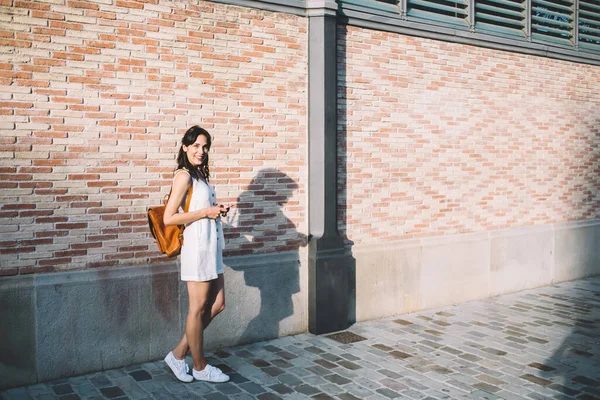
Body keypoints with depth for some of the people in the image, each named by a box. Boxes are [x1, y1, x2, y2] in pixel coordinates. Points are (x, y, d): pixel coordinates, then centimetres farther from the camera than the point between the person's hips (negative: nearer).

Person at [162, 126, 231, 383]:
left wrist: (218, 210, 5)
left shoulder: (200, 175, 15)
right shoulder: (184, 175, -11)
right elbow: (169, 218, -16)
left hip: (211, 247, 9)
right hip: (197, 247, -9)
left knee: (217, 304, 12)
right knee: (198, 308, 3)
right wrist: (206, 212, -15)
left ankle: (179, 354, 21)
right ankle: (200, 367, 18)